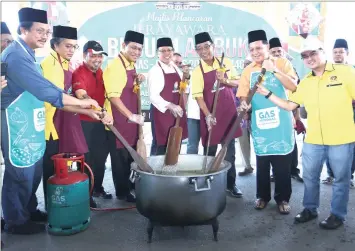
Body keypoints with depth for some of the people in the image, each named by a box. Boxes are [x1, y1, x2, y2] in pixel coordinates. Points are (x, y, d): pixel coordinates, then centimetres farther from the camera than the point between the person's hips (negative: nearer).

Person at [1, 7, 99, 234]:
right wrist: (81, 102, -20)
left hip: (29, 125, 10)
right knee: (21, 174, 2)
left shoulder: (26, 54, 14)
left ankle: (30, 211, 32)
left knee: (33, 173, 17)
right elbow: (44, 89, -25)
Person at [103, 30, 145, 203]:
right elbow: (113, 96, -26)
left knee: (132, 153, 19)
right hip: (120, 119, -9)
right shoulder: (115, 66, -18)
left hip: (132, 118, 9)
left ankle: (131, 185, 35)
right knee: (121, 155, 3)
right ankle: (123, 192, 17)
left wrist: (138, 81, 2)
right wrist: (131, 116, -29)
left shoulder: (131, 65, 10)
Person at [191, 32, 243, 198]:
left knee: (230, 151, 10)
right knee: (210, 151, 6)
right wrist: (208, 115, -27)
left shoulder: (226, 63, 2)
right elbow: (198, 96, -15)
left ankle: (231, 184, 22)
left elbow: (237, 82, 7)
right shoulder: (197, 72, -8)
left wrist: (225, 80, -14)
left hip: (229, 112, 3)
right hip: (210, 115, -3)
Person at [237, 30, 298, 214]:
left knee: (282, 161, 3)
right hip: (259, 122, 2)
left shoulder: (282, 63, 2)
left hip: (281, 119, -2)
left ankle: (282, 198, 18)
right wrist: (244, 103, -16)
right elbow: (244, 94, 7)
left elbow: (293, 87, -9)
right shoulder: (248, 71, 8)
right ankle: (262, 196, 25)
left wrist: (274, 70, -18)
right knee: (262, 160, 10)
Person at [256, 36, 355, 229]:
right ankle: (310, 209, 33)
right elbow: (289, 105, 10)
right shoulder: (305, 82, 8)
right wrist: (267, 94, 1)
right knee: (310, 177, 15)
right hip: (313, 140, 4)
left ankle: (337, 214, 27)